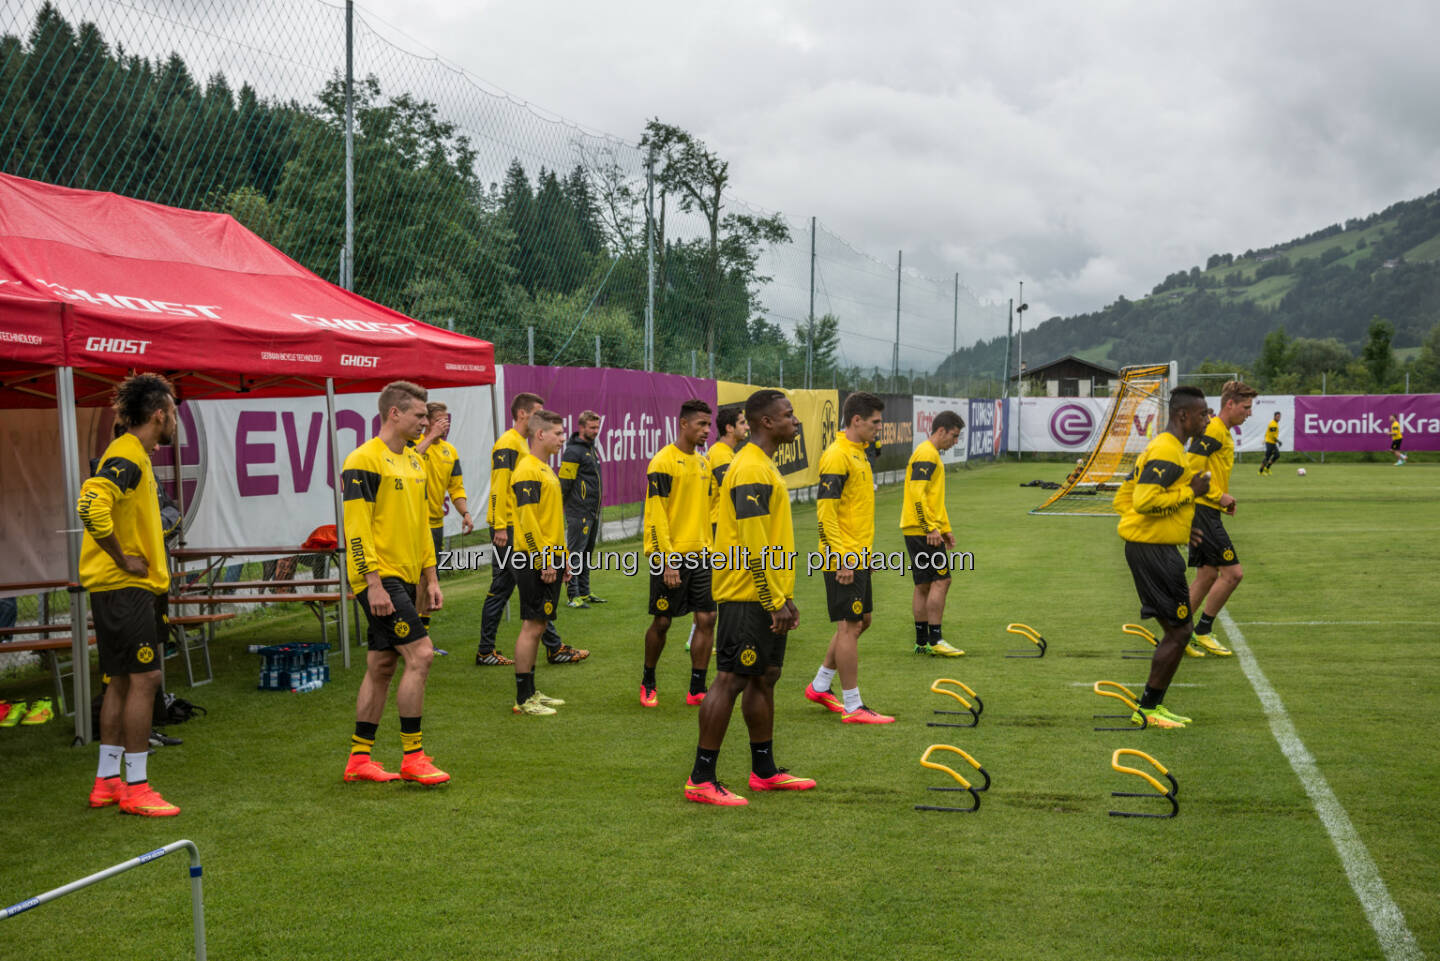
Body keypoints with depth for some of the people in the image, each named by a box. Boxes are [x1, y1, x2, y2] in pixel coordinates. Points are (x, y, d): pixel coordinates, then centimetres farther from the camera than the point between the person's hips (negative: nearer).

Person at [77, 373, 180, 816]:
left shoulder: (134, 456, 16)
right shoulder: (127, 457, -16)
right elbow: (91, 505, -31)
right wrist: (123, 559, -22)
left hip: (133, 586, 10)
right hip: (125, 586, -10)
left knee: (122, 680, 13)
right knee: (143, 678, -8)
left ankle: (107, 780, 20)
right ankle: (135, 787, -4)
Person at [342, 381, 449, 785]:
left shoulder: (413, 461, 16)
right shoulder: (363, 461, -11)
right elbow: (356, 527, -16)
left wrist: (430, 578, 18)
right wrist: (374, 582, -20)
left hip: (405, 577, 9)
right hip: (380, 577, -9)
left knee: (381, 667, 11)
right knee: (420, 654, -13)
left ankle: (359, 758, 18)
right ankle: (413, 756, -6)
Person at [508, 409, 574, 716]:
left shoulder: (545, 469, 18)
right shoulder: (527, 470, -14)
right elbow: (527, 518, -20)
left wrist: (562, 557, 21)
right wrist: (545, 560, -21)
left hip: (549, 559, 10)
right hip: (536, 561, -10)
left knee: (537, 626, 13)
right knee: (532, 627, -7)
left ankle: (530, 692, 20)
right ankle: (523, 699, -3)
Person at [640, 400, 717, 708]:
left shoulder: (703, 463, 12)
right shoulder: (663, 462, -11)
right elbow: (657, 515, -15)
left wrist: (709, 550, 15)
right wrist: (668, 561, -19)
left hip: (700, 555, 7)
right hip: (671, 556, -6)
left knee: (706, 619, 0)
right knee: (662, 622, 3)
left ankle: (697, 690, 8)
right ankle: (647, 682, 23)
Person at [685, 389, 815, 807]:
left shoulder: (764, 466, 17)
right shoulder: (751, 469, -16)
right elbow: (753, 545, -22)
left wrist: (783, 596, 20)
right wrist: (775, 600, -20)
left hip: (767, 598, 10)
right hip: (748, 596, -10)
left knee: (764, 677, 14)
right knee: (732, 679, -7)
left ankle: (764, 771, 23)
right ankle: (701, 780, -3)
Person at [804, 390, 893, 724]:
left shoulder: (858, 454, 15)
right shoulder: (837, 456, -16)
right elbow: (825, 510, -21)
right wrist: (842, 558, -24)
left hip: (858, 558, 10)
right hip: (844, 559, -10)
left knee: (861, 621, 16)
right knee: (849, 626, -5)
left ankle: (820, 686, 28)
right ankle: (853, 707, 1)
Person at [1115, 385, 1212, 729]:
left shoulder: (1159, 447, 17)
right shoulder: (1168, 452, -16)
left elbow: (1123, 498, 21)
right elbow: (1145, 501, -27)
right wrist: (1190, 492, -16)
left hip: (1150, 548, 11)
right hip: (1155, 551, -11)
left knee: (1174, 630, 15)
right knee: (1179, 631, -5)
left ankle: (1153, 706, 20)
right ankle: (1147, 709, 2)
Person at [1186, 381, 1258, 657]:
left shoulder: (1224, 434, 17)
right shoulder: (1213, 431, -15)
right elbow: (1190, 469, -21)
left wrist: (1223, 499, 14)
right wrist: (1218, 496, -15)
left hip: (1207, 512, 10)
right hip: (1203, 510, -10)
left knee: (1208, 575, 11)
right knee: (1232, 572, -9)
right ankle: (1202, 632, 1)